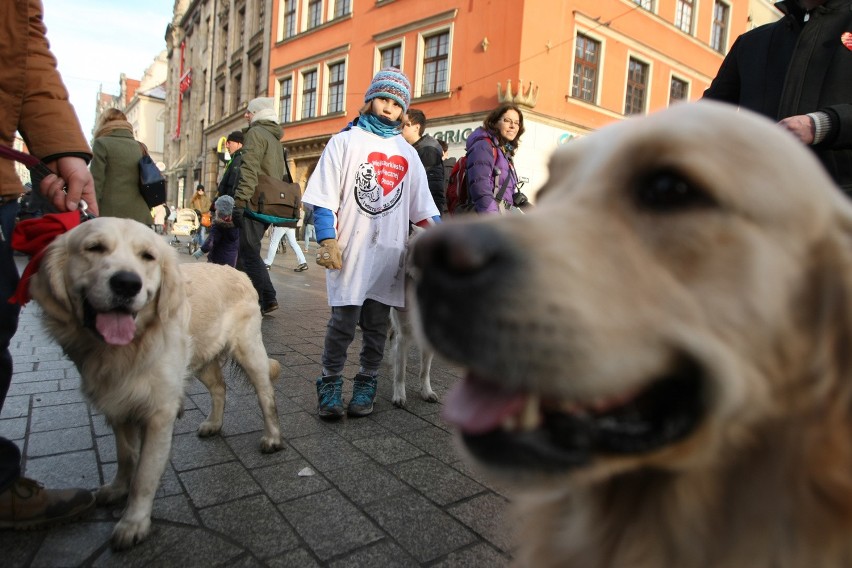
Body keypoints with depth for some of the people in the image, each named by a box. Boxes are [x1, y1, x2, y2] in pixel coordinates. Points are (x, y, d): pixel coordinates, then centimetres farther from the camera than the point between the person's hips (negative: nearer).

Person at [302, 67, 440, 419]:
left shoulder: (407, 152, 18)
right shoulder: (345, 141, 7)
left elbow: (422, 206, 16)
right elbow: (324, 197, 0)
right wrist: (327, 240, -11)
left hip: (390, 251, 3)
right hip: (351, 249, -3)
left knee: (377, 325, 7)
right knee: (343, 321, -4)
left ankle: (366, 385, 22)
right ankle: (330, 385, 14)